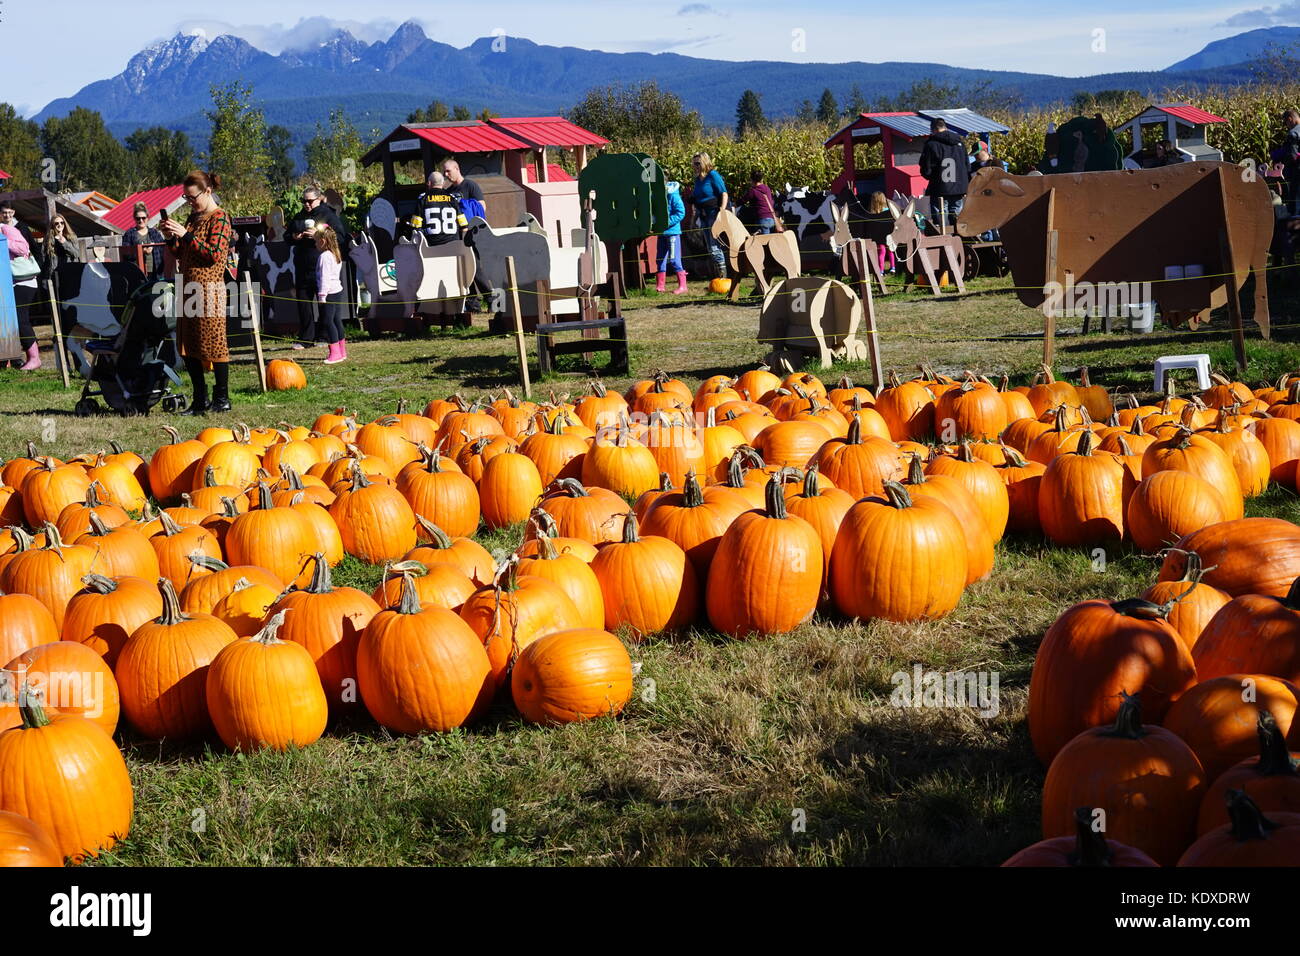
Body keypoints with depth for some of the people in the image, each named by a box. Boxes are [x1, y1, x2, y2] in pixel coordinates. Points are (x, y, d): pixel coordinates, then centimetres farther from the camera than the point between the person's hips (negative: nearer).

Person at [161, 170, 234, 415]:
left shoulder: (220, 218, -6)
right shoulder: (193, 218, 18)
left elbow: (215, 254, -16)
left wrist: (186, 235, -17)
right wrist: (171, 238, 4)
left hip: (209, 289, -8)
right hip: (188, 289, 8)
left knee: (214, 344, -5)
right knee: (188, 347, 8)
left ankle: (222, 399, 3)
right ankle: (200, 400, 14)